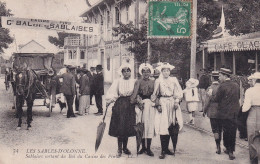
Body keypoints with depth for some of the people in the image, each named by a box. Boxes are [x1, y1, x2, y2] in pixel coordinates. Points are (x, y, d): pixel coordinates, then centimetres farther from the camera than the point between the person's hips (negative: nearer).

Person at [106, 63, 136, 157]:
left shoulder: (134, 82, 6)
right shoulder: (118, 81, 1)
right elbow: (112, 93, -3)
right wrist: (109, 101, -13)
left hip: (130, 106, 2)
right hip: (120, 105, -2)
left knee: (128, 127, 5)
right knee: (119, 127, -3)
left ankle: (125, 148, 19)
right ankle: (119, 149, 6)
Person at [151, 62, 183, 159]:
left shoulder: (174, 80, 10)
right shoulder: (158, 81, 4)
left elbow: (179, 92, 9)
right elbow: (155, 94, 5)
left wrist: (176, 102, -4)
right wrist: (158, 105, -5)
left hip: (172, 104, 3)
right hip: (163, 103, -2)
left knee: (169, 126, 3)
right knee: (163, 127, -9)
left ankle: (166, 148, 12)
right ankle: (163, 151, -7)